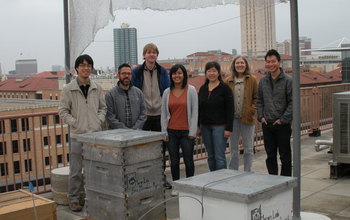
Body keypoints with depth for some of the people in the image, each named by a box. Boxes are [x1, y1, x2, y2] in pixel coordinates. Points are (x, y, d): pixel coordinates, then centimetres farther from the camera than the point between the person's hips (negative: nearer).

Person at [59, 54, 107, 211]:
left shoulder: (97, 88, 7)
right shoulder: (68, 89, -3)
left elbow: (103, 107, 15)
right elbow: (63, 111, -1)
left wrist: (99, 120, -1)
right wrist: (75, 123, -10)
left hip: (95, 133, 3)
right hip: (78, 134, -3)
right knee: (76, 170, 1)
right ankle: (73, 199, 14)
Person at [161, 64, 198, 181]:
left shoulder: (191, 90, -2)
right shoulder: (167, 92, 6)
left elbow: (195, 112, -3)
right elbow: (163, 114, 9)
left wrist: (192, 132, -8)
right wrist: (164, 132, 4)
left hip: (186, 132, -2)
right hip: (171, 132, 3)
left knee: (188, 161, 4)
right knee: (174, 161, 8)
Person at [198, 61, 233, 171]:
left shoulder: (225, 88, -6)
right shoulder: (202, 88, 10)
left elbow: (230, 110, -8)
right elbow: (199, 109, 14)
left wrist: (228, 128, -13)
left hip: (219, 126, -5)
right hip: (205, 126, 5)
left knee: (219, 156, -5)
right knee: (211, 156, 11)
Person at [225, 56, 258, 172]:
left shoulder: (252, 80, 0)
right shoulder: (228, 81, 4)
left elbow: (257, 98, 0)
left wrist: (252, 110, -12)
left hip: (247, 118, -1)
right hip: (233, 119, 1)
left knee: (248, 149, 7)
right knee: (233, 149, 11)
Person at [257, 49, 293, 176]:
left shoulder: (287, 81, -6)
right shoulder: (263, 81, 8)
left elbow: (292, 102, -9)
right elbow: (259, 101, 14)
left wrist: (283, 119, -14)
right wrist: (261, 117, 1)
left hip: (283, 125, -4)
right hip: (267, 125, 5)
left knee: (285, 156, 4)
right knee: (270, 156, 12)